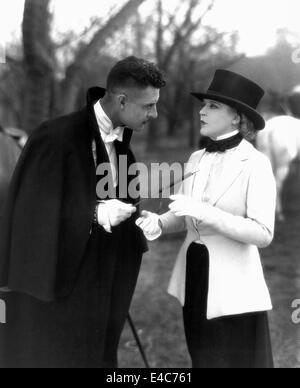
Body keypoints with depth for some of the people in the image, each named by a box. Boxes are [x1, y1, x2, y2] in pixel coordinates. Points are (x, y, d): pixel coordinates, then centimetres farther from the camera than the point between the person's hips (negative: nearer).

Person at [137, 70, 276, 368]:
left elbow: (263, 234, -19)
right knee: (202, 360, 18)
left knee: (237, 361, 3)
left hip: (234, 289, -6)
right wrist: (159, 223, -12)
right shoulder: (196, 159, 7)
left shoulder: (255, 164, -13)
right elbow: (183, 216, 10)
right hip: (194, 281, 7)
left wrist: (206, 213, -27)